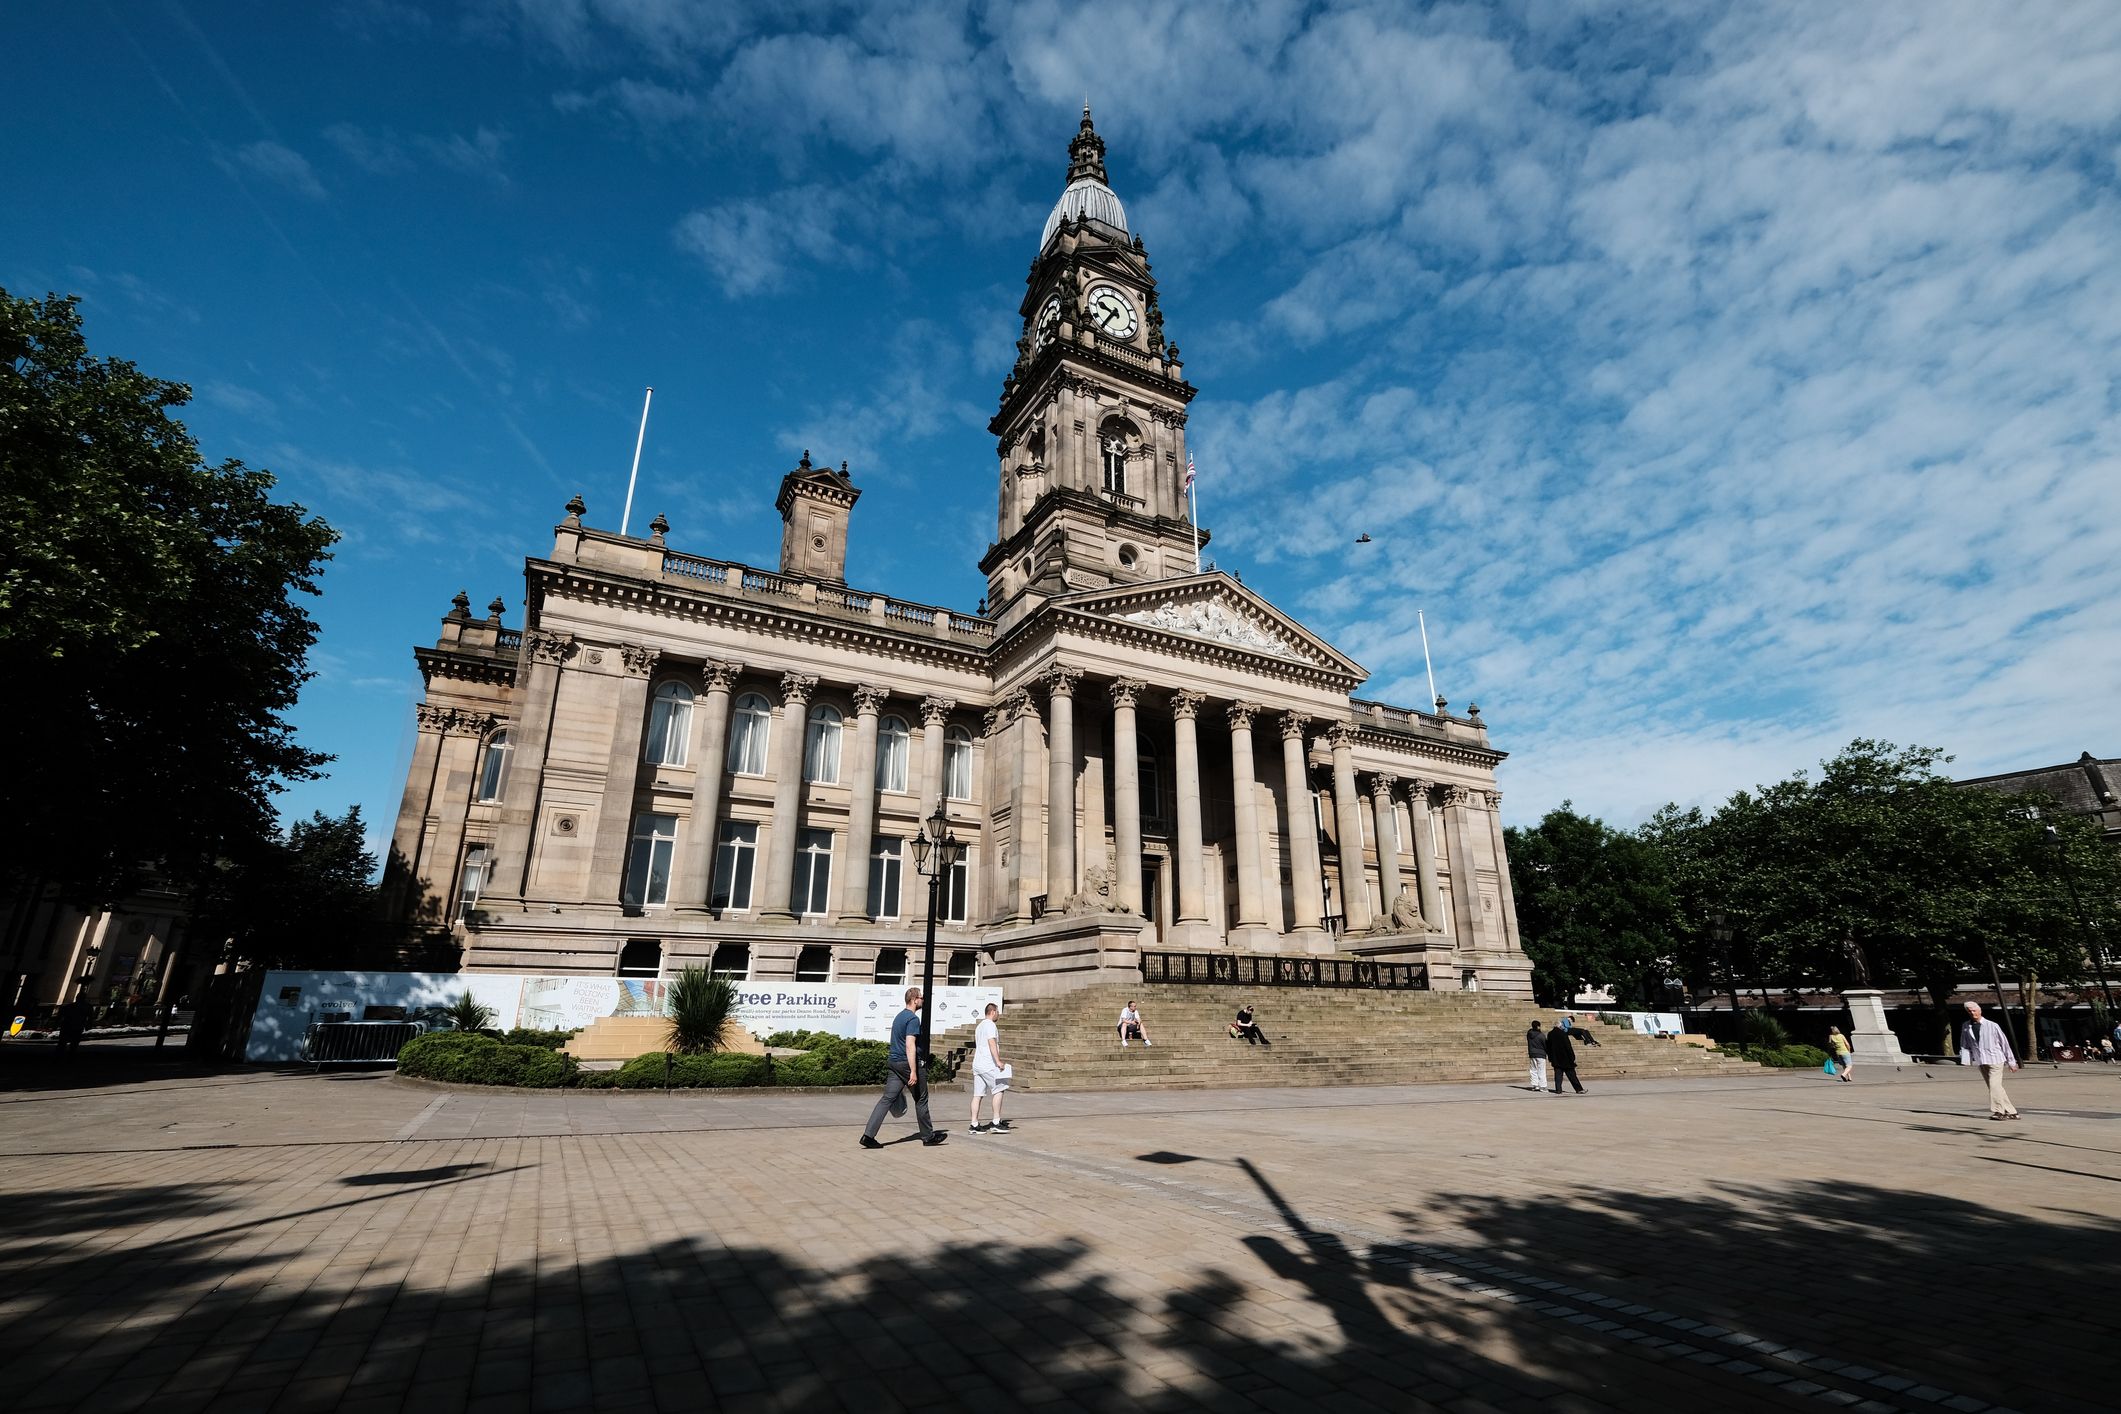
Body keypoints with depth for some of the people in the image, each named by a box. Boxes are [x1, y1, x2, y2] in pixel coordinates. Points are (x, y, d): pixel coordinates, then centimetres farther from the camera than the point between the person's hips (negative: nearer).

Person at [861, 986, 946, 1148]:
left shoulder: (898, 1016, 16)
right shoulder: (913, 1019, -14)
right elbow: (910, 1045, -23)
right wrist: (913, 1071, -26)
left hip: (894, 1062, 8)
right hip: (907, 1063, -8)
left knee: (887, 1098, 2)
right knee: (921, 1099, 6)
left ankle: (868, 1135, -8)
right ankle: (928, 1137, 17)